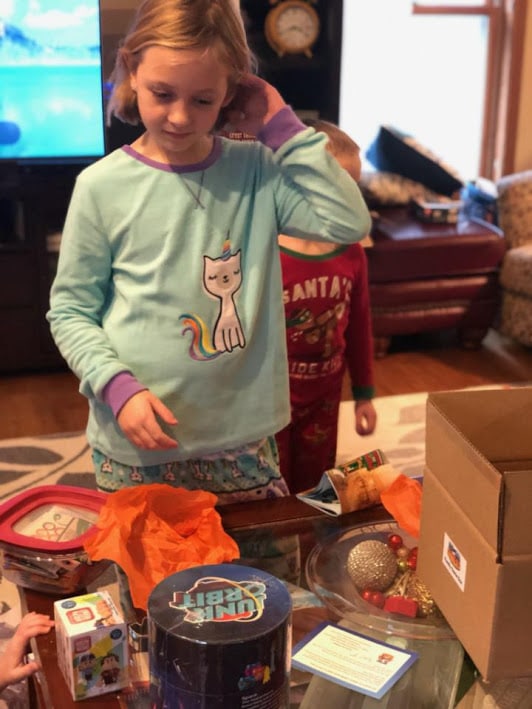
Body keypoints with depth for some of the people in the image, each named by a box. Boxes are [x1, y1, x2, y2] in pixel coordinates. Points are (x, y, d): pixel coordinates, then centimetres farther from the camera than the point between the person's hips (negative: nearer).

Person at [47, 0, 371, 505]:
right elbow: (70, 309, -2)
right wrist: (118, 386, -16)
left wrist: (282, 128, -13)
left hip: (240, 436, 2)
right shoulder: (101, 186, -8)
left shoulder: (256, 170, -3)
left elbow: (348, 222, -16)